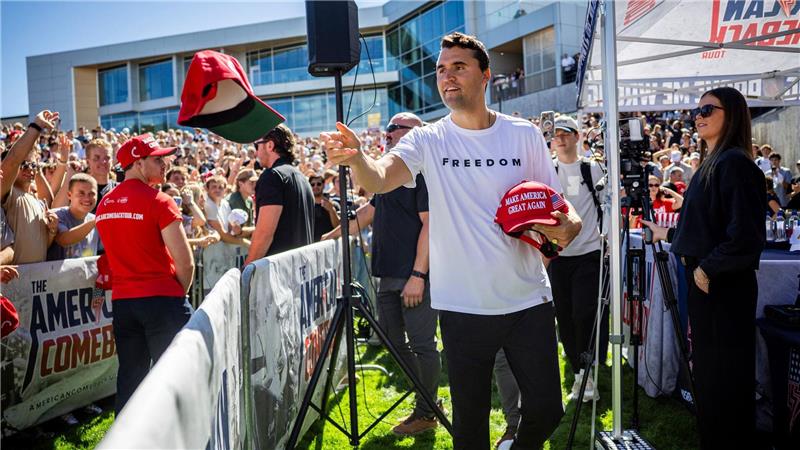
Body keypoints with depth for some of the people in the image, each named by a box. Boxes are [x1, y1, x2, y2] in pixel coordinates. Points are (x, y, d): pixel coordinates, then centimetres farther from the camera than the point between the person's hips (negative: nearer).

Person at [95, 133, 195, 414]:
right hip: (161, 299, -6)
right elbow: (185, 263, -16)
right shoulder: (159, 201, -12)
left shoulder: (104, 205, 9)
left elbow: (119, 253, 15)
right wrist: (179, 295, 2)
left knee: (130, 376, 14)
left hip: (122, 300, 6)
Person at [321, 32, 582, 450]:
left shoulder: (524, 134, 1)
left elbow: (556, 204, 7)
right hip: (463, 306, -1)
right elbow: (379, 179, -21)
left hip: (528, 300, 1)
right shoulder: (428, 140, -3)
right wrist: (357, 158, -44)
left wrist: (567, 224, -16)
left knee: (546, 408, 10)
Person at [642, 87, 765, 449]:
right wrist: (668, 235, 27)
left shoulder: (735, 163, -16)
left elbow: (746, 234, -22)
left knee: (723, 374, 2)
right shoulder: (712, 162, 12)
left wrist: (708, 268, -15)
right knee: (706, 368, 17)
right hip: (704, 282, 10)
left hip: (724, 286, -9)